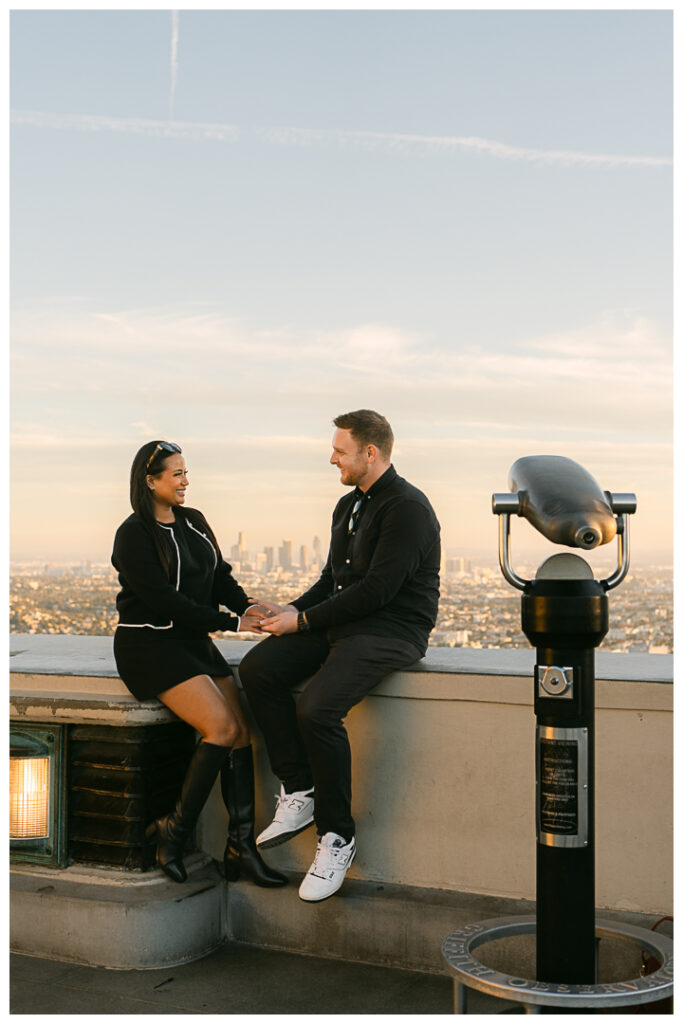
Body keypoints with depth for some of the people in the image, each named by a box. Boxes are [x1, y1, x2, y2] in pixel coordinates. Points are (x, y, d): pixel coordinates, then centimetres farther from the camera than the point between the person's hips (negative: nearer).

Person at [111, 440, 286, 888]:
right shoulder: (134, 535, -12)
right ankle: (173, 832, -6)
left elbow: (221, 576, 11)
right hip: (150, 645, -7)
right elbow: (166, 602, -18)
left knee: (243, 731, -7)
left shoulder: (193, 522, 12)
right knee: (222, 728, -21)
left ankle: (241, 846, -3)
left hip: (193, 641, 7)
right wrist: (232, 622, -17)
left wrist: (247, 606, -10)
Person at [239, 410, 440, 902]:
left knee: (316, 710, -28)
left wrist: (304, 621, -15)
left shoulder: (407, 507, -13)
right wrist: (291, 610, 3)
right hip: (340, 623, 9)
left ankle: (337, 837, -9)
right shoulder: (349, 506, 17)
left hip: (391, 631, -9)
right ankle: (299, 793, -4)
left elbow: (378, 590, -19)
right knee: (258, 669, -12)